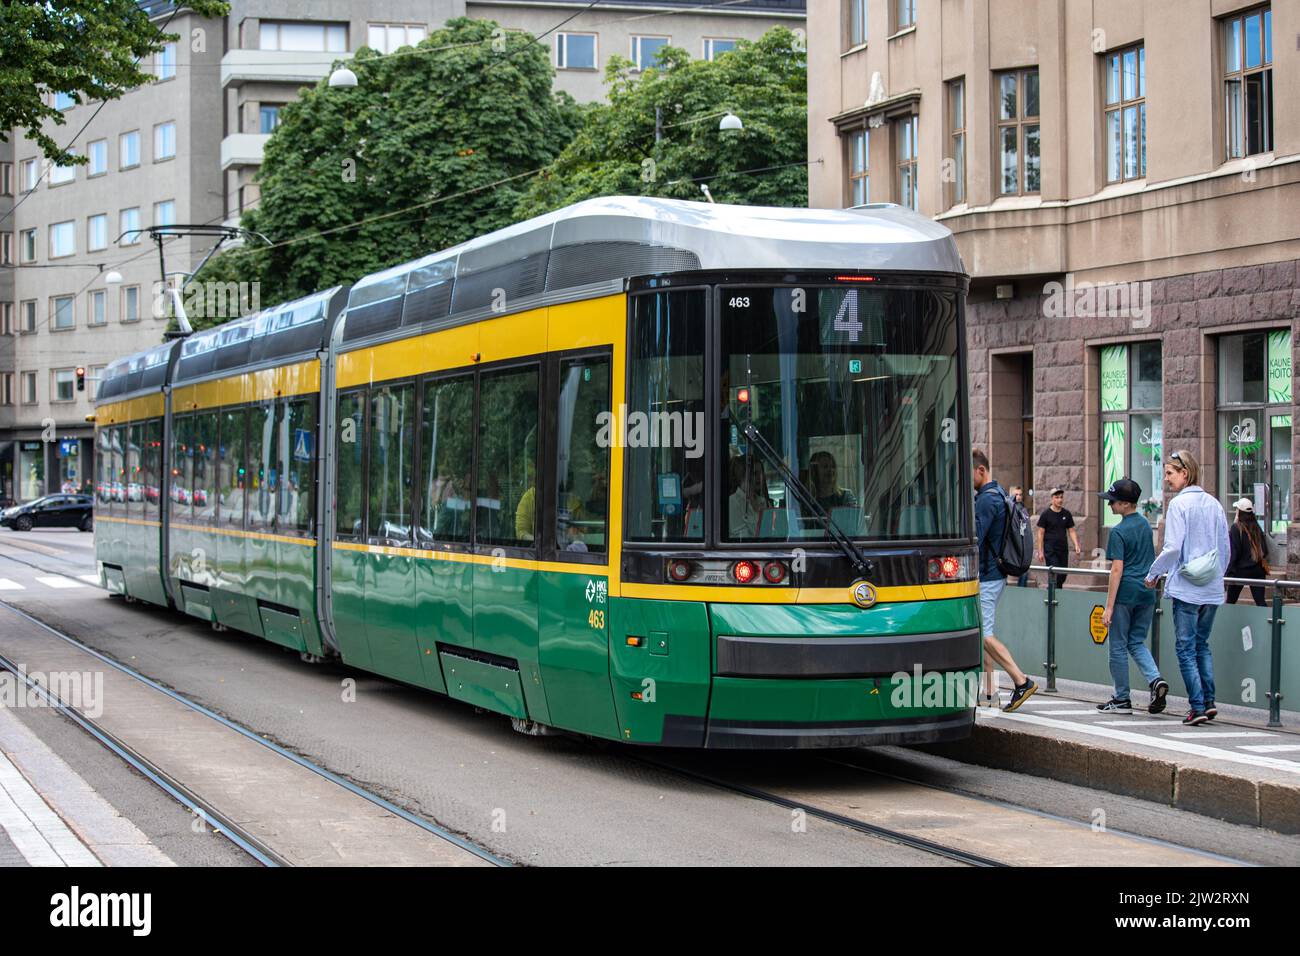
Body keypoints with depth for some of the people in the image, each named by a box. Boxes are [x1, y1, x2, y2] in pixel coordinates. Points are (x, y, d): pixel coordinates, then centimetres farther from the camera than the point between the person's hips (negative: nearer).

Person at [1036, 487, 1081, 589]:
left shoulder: (1067, 514, 8)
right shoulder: (1046, 514, -4)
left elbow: (1072, 531, 12)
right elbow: (1041, 533, -3)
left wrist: (1076, 545, -4)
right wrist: (1040, 551, -7)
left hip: (1063, 550, 5)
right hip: (1050, 550, -5)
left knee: (1062, 577, 8)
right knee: (1055, 576, -11)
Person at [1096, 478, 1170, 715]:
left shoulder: (1119, 531, -14)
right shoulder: (1145, 525, 9)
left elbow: (1117, 570, -17)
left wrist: (1109, 606, -16)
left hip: (1125, 594, -7)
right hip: (1146, 594, 7)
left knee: (1118, 646, 5)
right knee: (1137, 642, 16)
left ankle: (1122, 700, 10)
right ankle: (1155, 679, -8)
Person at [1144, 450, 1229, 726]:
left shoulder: (1180, 503, -10)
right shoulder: (1214, 504, 9)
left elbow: (1173, 547, -15)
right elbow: (1224, 548, 13)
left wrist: (1153, 574, -1)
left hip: (1187, 588, -6)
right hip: (1212, 590, 6)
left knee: (1186, 648, 0)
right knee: (1202, 644, 17)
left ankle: (1197, 706, -4)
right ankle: (1209, 700, 8)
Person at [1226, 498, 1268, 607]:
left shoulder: (1236, 528, -10)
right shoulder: (1257, 528, 5)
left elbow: (1232, 553, -11)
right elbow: (1265, 550, 10)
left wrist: (1228, 572, -9)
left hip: (1241, 569, -4)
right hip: (1258, 569, 4)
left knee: (1230, 602, 8)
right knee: (1260, 601, 2)